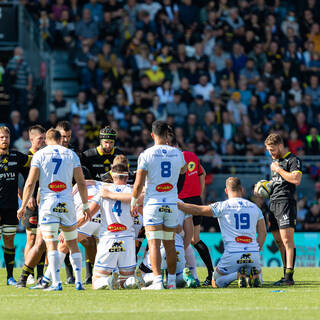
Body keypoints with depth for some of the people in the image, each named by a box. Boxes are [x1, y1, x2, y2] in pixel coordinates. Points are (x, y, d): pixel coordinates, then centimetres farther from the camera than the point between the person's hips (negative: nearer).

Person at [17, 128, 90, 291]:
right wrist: (85, 206, 15)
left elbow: (30, 183, -4)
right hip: (67, 204, 2)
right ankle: (78, 281, 7)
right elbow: (81, 183, 7)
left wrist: (23, 206, 2)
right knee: (73, 244, 13)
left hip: (47, 203, -2)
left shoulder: (39, 155, 1)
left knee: (51, 245, -5)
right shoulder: (71, 155, 8)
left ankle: (56, 282, -16)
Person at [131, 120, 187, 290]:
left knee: (154, 244, -6)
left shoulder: (146, 155, -7)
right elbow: (183, 170, 28)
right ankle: (171, 281, 18)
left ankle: (157, 281, -16)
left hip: (153, 203, -3)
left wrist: (133, 202, 8)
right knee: (169, 244, 13)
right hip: (171, 204, 3)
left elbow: (138, 185, -8)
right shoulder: (177, 153, 3)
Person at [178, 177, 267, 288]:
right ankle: (255, 274, -10)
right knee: (258, 281, 27)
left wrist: (176, 204, 13)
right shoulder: (254, 207, 13)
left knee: (216, 283, 15)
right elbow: (263, 233, 11)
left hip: (233, 254, -3)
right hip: (253, 254, 3)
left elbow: (197, 210, 2)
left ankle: (239, 275, -15)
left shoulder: (222, 206, 0)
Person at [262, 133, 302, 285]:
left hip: (286, 202, -9)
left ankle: (289, 276, -18)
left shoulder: (293, 160, -4)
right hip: (273, 203, 9)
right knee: (279, 240, 6)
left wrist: (278, 169, -10)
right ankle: (286, 275, 10)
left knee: (286, 239, -14)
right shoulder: (275, 161, 23)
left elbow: (296, 180, -17)